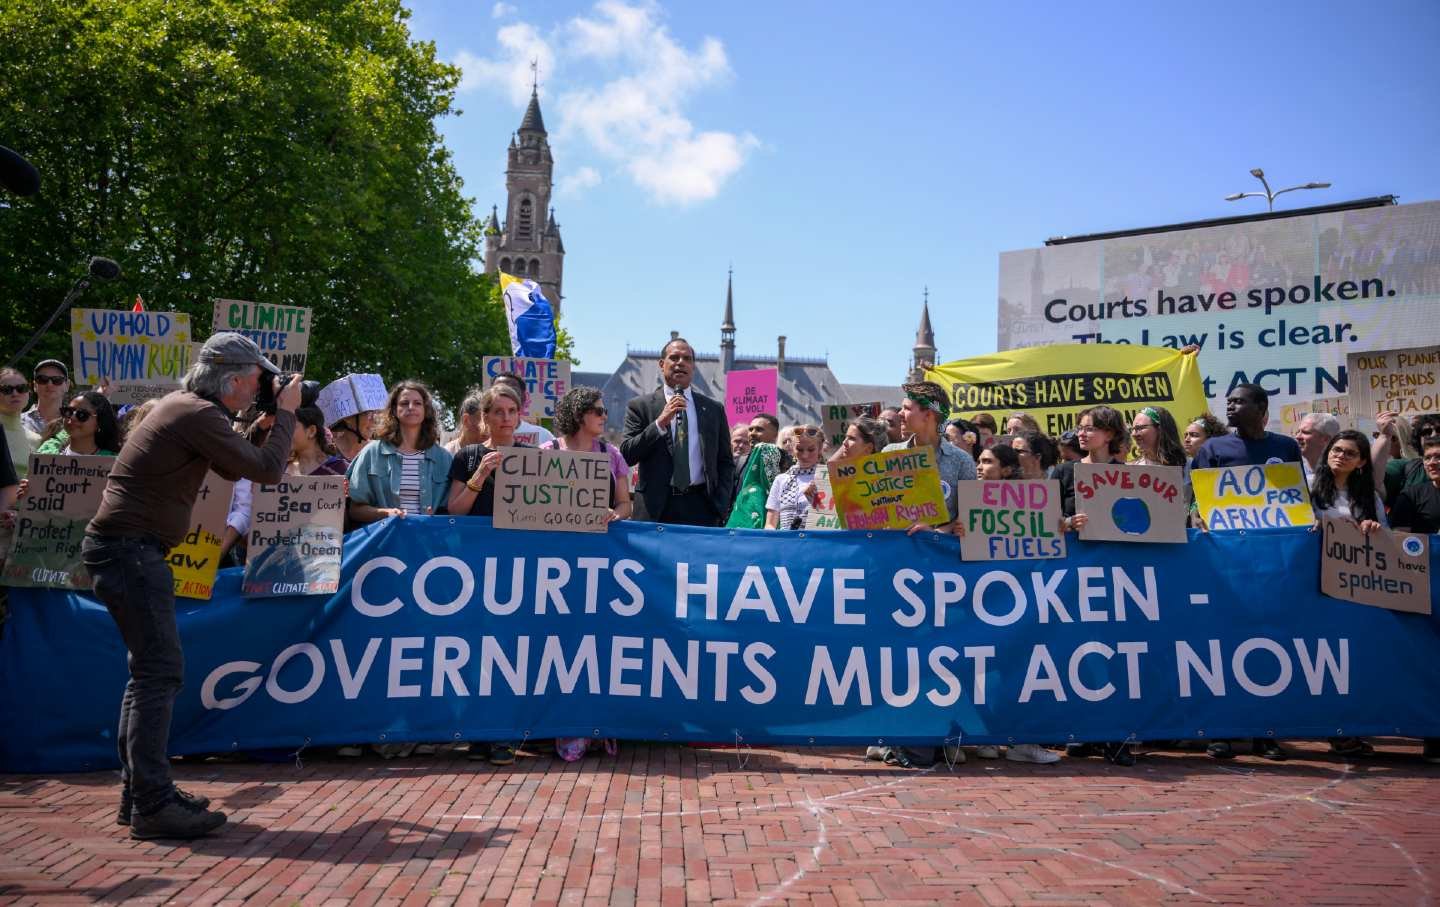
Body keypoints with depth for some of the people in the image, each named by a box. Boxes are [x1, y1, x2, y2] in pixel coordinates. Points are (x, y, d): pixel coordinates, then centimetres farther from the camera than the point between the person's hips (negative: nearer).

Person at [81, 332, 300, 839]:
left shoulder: (183, 404, 15)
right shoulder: (199, 415, -15)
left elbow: (231, 470, 24)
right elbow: (269, 470, -15)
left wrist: (265, 422, 16)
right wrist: (286, 411, -3)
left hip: (126, 548, 11)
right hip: (130, 548, -11)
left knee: (150, 671, 15)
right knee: (160, 673, -10)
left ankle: (138, 793, 22)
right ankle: (152, 806, -8)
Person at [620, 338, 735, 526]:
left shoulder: (714, 409, 13)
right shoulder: (640, 406, 7)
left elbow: (725, 462, 15)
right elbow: (627, 456, -3)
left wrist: (721, 505, 2)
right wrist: (660, 423, -12)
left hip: (702, 509, 2)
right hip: (656, 509, -1)